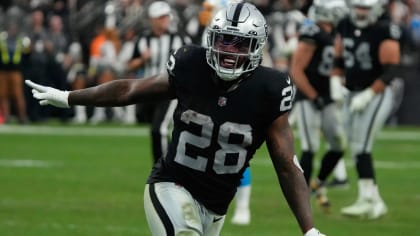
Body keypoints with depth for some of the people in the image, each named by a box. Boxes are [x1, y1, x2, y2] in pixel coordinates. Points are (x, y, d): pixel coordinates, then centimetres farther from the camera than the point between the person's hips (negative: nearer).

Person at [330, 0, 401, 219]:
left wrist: (367, 95, -21)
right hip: (353, 95, 7)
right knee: (356, 148, 8)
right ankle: (374, 200, 16)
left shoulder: (384, 32, -15)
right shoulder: (345, 27, 5)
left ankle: (368, 199, -8)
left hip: (376, 95, -7)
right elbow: (339, 59, 16)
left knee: (361, 146, -14)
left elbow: (391, 70, -18)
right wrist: (335, 81, -1)